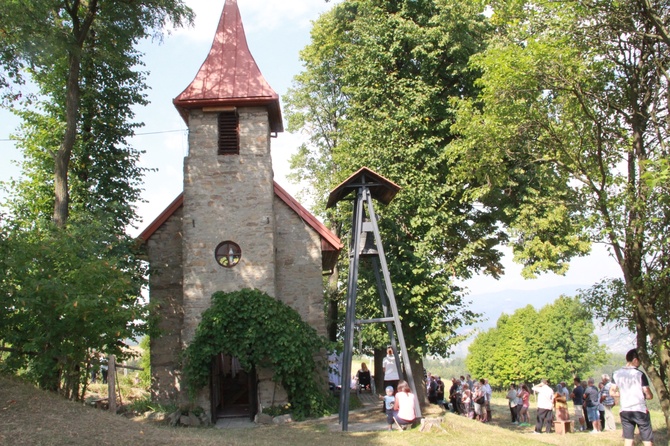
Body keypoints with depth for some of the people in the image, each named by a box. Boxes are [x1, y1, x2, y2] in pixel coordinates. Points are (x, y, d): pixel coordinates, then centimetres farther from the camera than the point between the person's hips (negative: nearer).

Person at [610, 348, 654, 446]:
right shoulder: (640, 374, -12)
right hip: (640, 410, -5)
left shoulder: (616, 374, 3)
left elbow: (612, 393, 8)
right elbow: (649, 396, -10)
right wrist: (642, 395, 10)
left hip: (624, 411, 5)